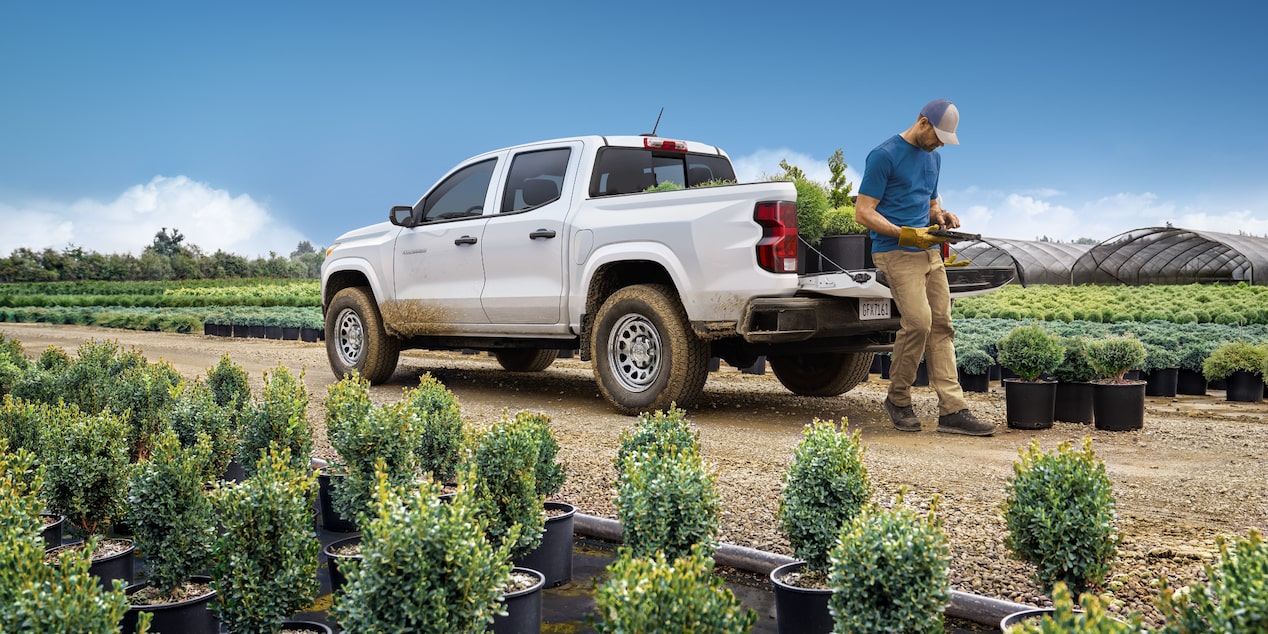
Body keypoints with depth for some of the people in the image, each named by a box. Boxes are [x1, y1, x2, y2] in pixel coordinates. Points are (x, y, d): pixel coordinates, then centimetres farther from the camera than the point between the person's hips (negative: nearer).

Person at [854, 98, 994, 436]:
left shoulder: (933, 156, 17)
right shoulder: (884, 155, -8)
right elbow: (863, 212, -10)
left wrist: (940, 216, 6)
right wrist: (906, 234, -18)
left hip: (931, 252, 8)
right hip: (897, 253, -8)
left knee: (941, 326, 1)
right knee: (918, 323, -17)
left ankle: (952, 410, 1)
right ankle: (898, 398, 3)